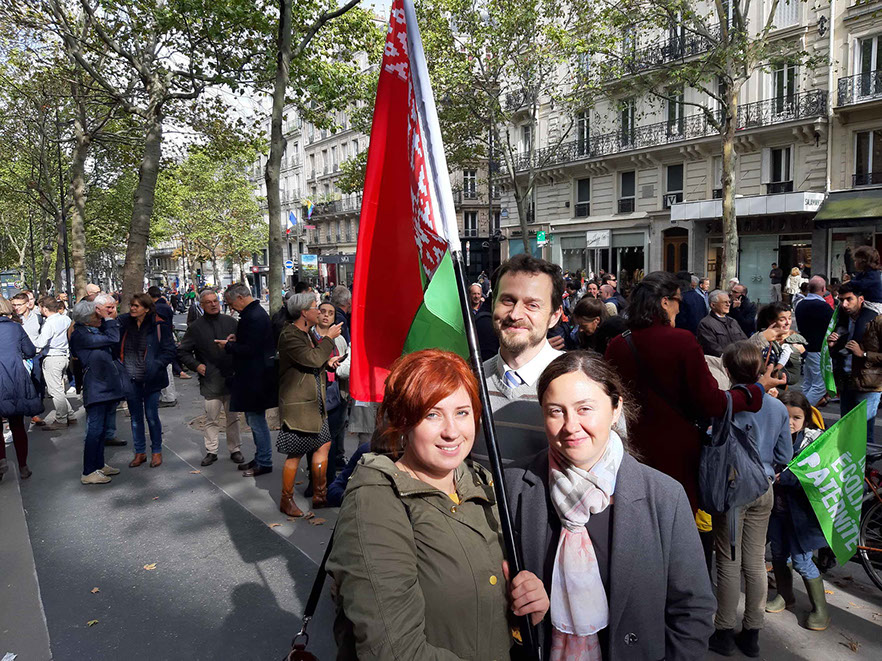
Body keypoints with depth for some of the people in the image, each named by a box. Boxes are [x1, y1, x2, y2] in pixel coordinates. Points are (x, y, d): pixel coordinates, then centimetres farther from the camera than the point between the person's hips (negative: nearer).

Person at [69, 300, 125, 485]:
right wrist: (108, 319, -9)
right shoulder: (79, 335, -14)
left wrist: (107, 318, 1)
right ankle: (88, 473, 3)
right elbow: (112, 339, -21)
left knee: (103, 428, 16)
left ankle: (99, 465, 28)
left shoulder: (95, 330, 13)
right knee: (95, 429, -5)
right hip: (96, 388, -9)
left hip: (108, 385, 9)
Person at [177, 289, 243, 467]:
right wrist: (196, 365, -5)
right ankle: (211, 451, 14)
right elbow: (182, 352, 7)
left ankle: (235, 449, 19)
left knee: (233, 417, 9)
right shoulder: (196, 327, 3)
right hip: (210, 380, -1)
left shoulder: (230, 322, 7)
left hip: (231, 377, 2)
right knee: (211, 418, 2)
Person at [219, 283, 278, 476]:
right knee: (254, 420, 18)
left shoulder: (253, 317, -20)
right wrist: (237, 338, 7)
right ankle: (260, 458, 29)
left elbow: (250, 349, -24)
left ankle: (264, 463, 9)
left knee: (256, 421, -1)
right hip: (253, 377, 11)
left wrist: (228, 346, -10)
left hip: (255, 378, -11)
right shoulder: (256, 312, 12)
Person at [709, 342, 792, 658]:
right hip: (764, 491, 4)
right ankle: (751, 634, 24)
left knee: (729, 562, 7)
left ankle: (724, 632, 18)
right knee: (755, 562, 13)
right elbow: (784, 457, 4)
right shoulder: (779, 408, -2)